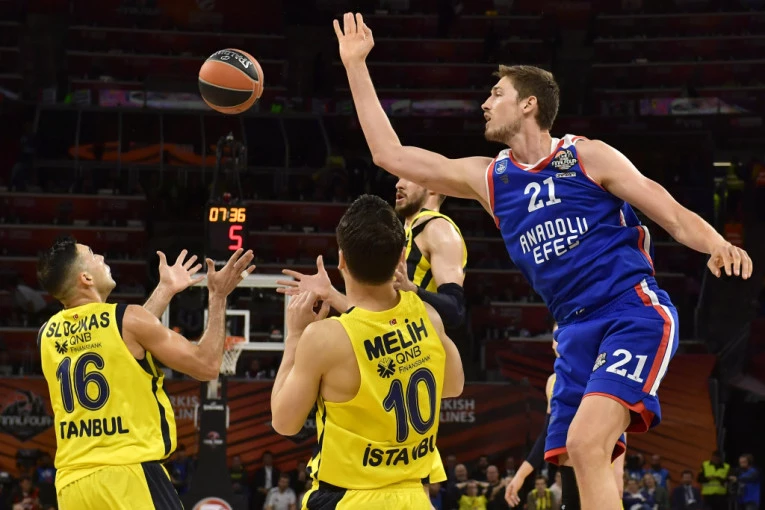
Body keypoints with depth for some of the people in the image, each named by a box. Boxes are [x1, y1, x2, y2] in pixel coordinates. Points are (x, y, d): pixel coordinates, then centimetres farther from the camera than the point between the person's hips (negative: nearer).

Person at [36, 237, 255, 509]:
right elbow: (207, 366, 1)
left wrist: (165, 291, 37)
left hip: (71, 484, 6)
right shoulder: (127, 319, -6)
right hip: (128, 475, -6)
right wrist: (218, 296, 10)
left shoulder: (48, 335, 13)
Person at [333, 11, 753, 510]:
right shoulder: (488, 178, 15)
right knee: (586, 463, -1)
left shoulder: (588, 157, 1)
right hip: (577, 330, 6)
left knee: (585, 444, -24)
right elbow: (390, 154, 16)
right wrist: (356, 67, 15)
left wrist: (717, 244, -23)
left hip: (635, 314, -6)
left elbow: (675, 217, -1)